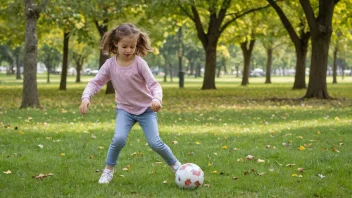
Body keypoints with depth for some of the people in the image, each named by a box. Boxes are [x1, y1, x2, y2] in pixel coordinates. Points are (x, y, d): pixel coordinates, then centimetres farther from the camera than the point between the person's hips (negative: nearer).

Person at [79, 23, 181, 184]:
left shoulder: (139, 62, -16)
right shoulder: (110, 64, -9)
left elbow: (154, 84, -20)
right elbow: (95, 82, -9)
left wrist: (157, 98, -41)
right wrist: (85, 97, -28)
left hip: (146, 109, -1)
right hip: (125, 109, 1)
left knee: (155, 143, -10)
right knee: (119, 139, -23)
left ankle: (176, 165, 15)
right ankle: (108, 170, -1)